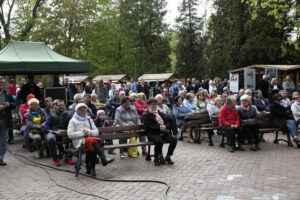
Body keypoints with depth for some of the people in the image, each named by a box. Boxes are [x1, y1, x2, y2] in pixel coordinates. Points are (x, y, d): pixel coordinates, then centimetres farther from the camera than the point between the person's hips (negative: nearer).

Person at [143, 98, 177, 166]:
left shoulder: (160, 113, 23)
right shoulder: (146, 115, 3)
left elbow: (166, 122, 23)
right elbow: (147, 127, -9)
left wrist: (165, 126, -2)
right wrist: (158, 128, -17)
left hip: (163, 132, 6)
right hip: (153, 134, -6)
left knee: (174, 140, -18)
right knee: (159, 141, -37)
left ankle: (168, 157, 1)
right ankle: (156, 159, -13)